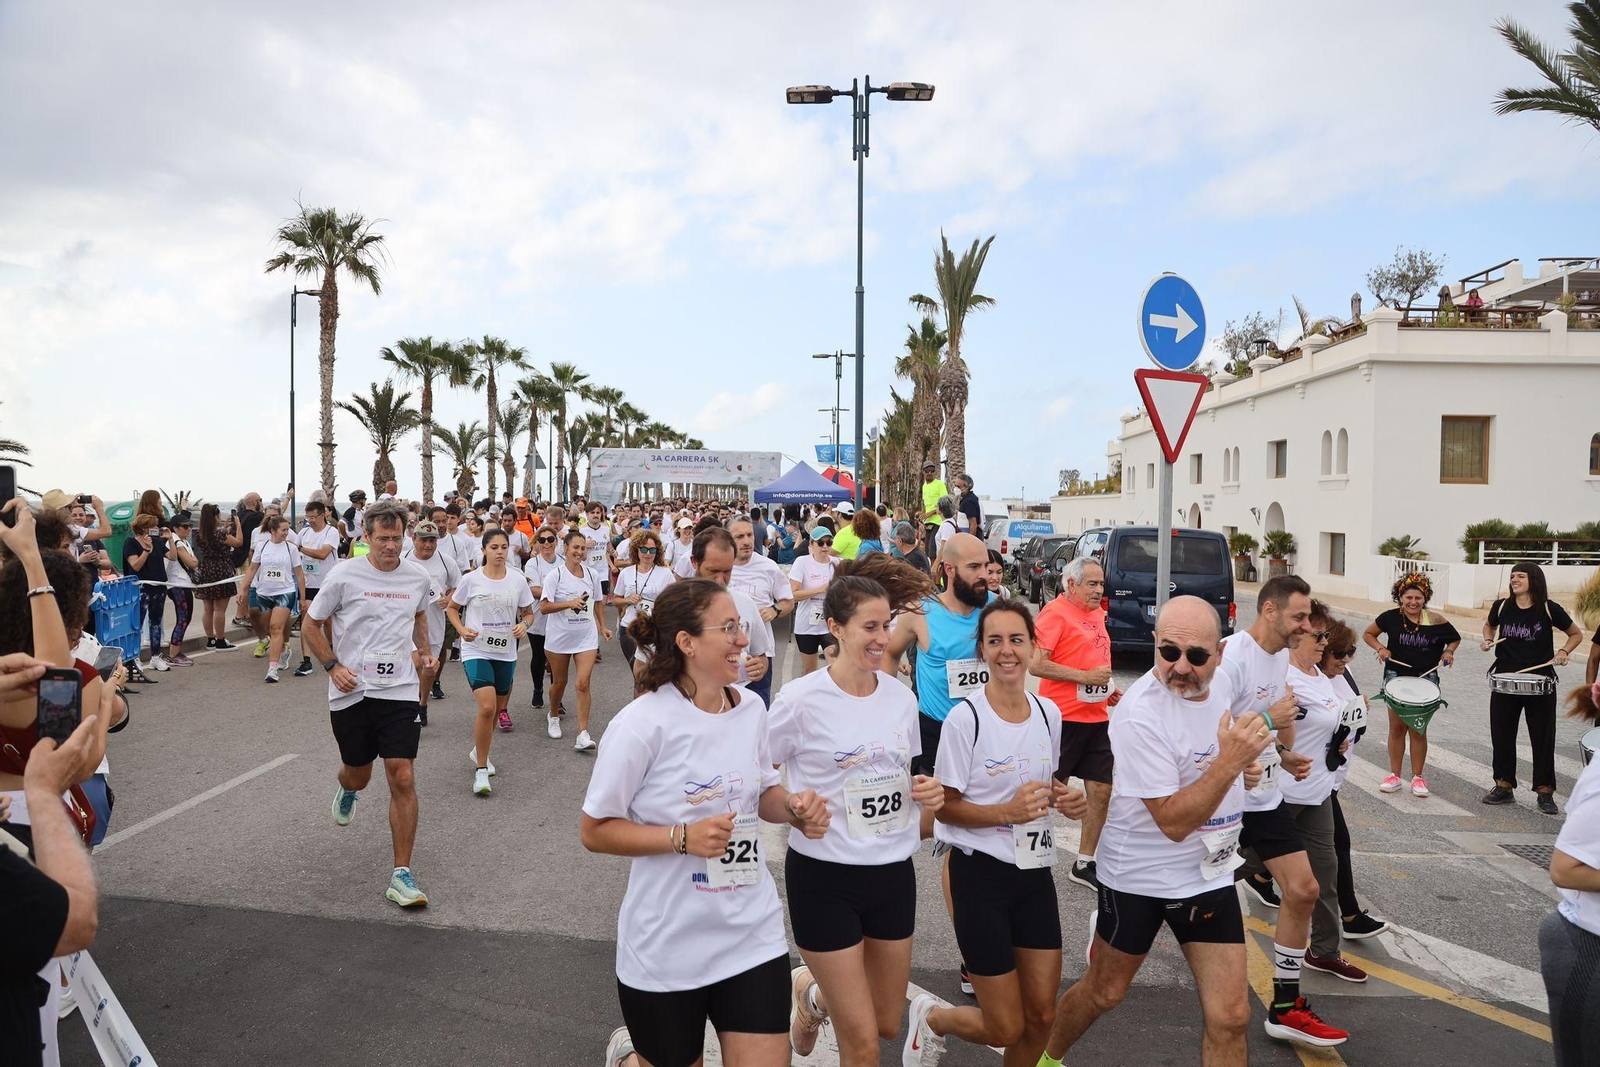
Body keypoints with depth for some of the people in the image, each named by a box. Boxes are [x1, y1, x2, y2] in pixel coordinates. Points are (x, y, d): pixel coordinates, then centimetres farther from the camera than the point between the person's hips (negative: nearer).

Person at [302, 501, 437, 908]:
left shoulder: (417, 577, 2)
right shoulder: (345, 575, -7)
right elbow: (311, 625, 4)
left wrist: (425, 652, 9)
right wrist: (333, 666, -9)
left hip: (400, 691, 1)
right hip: (351, 693, -1)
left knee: (403, 779, -9)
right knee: (358, 774, 15)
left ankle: (402, 875, 0)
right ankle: (347, 790, 57)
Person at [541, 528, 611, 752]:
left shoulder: (593, 574, 3)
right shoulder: (555, 575, -9)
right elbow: (544, 606, -15)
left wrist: (603, 627, 16)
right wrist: (570, 603, -25)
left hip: (586, 637, 2)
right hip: (559, 637, -1)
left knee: (583, 683, -10)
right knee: (559, 682, 14)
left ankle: (583, 734, -10)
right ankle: (554, 715, 43)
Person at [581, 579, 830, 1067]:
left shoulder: (751, 708, -1)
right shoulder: (643, 723, -19)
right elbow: (594, 830, -13)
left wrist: (794, 807, -8)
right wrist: (682, 837, -25)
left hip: (754, 935, 4)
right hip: (667, 948, -4)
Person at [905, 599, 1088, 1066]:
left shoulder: (1048, 713, 1)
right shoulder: (965, 718, -17)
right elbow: (945, 806, -12)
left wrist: (1065, 800, -4)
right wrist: (1007, 812, -26)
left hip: (1036, 870, 5)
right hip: (982, 873, -5)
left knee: (1042, 1015, 9)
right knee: (1005, 1029, 2)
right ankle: (931, 1018, 32)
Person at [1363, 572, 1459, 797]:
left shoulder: (1436, 622, -8)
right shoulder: (1391, 617, -7)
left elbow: (1455, 638, 10)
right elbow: (1368, 634, 7)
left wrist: (1448, 651, -8)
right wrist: (1380, 649, -10)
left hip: (1425, 679, -1)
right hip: (1396, 676, 1)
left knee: (1418, 730, 2)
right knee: (1397, 728, 6)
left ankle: (1417, 778, 15)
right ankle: (1395, 776, 17)